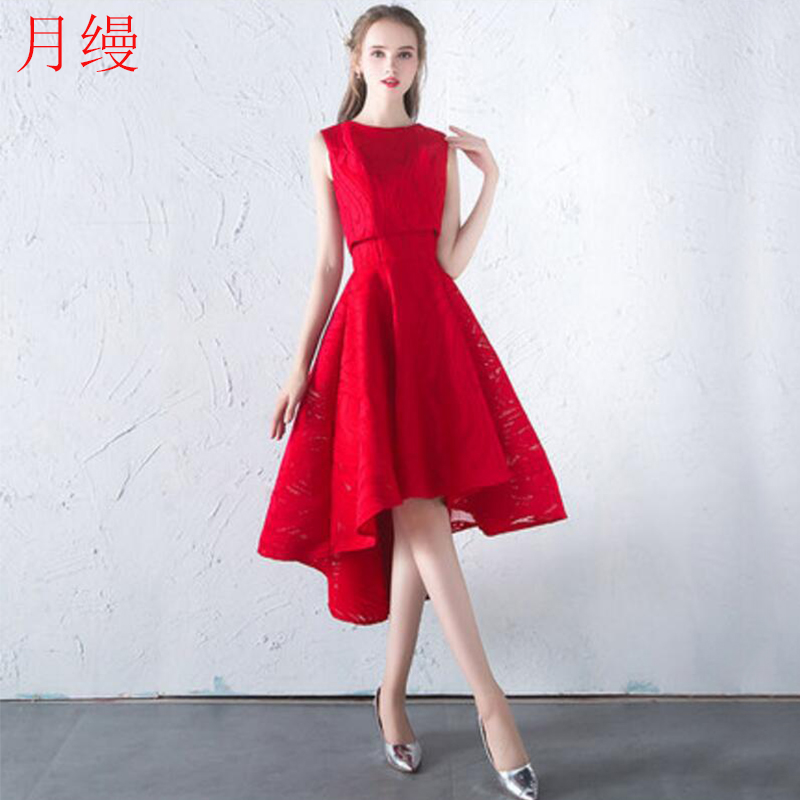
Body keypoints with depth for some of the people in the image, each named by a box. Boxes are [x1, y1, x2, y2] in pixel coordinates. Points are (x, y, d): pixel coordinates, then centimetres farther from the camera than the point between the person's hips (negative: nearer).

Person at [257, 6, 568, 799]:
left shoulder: (441, 147, 13)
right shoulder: (330, 146, 9)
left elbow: (451, 262, 4)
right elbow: (328, 264, 7)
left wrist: (492, 180, 0)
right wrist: (300, 364, 2)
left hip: (437, 326, 3)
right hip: (368, 326, -2)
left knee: (416, 519, 2)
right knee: (419, 512, -12)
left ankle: (392, 694, 18)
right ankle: (489, 702, -6)